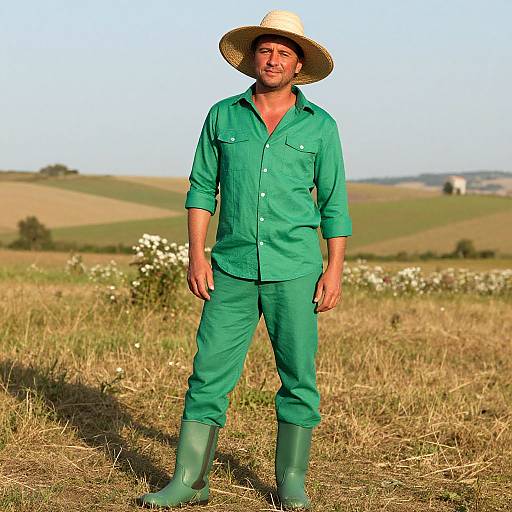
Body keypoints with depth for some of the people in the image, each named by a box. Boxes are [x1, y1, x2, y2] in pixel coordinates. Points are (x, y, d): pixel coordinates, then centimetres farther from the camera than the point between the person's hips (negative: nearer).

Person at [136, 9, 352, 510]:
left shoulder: (319, 126, 4)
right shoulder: (223, 116, 7)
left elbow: (334, 205, 5)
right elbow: (202, 188, 8)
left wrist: (334, 271, -3)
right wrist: (196, 253, -2)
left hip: (295, 271, -1)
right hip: (232, 268, 1)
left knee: (299, 377, 3)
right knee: (209, 372, -1)